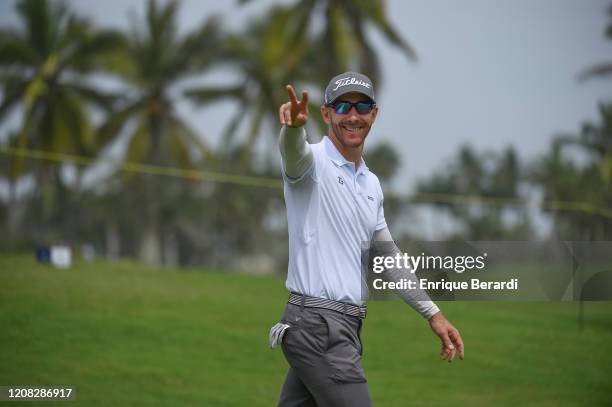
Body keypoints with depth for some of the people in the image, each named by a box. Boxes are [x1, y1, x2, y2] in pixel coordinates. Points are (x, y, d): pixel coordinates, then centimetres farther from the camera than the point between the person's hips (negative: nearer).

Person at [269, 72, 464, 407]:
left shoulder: (371, 184, 18)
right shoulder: (313, 162, -6)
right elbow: (293, 151, -31)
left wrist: (433, 314, 23)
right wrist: (293, 125, -55)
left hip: (345, 328, 8)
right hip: (317, 325, -8)